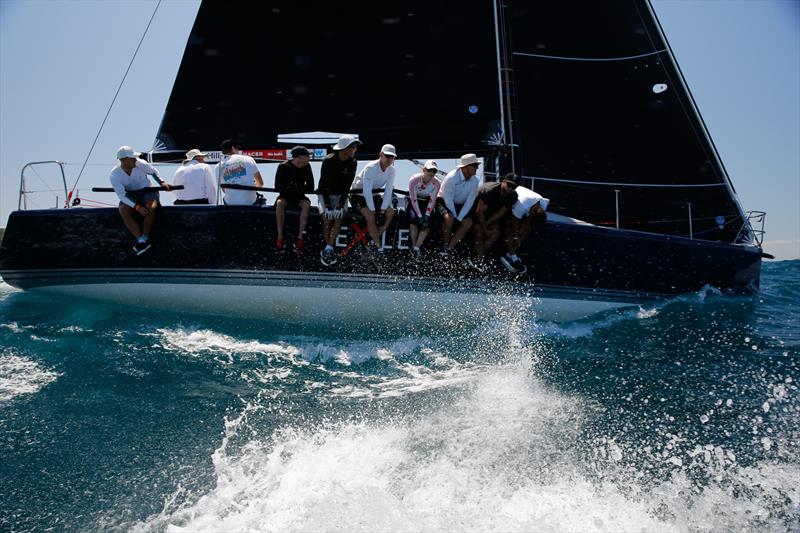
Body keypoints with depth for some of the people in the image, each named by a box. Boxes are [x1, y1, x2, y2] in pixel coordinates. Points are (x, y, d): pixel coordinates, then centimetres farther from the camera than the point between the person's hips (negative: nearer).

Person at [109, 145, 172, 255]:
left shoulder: (141, 164, -15)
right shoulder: (114, 175, -16)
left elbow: (153, 171, 8)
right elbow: (122, 195, -20)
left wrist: (161, 182, -7)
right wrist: (137, 207, -33)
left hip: (147, 191, 0)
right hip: (129, 196, 0)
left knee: (151, 207, -34)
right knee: (123, 211, -31)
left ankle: (145, 238, -25)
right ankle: (141, 240, -33)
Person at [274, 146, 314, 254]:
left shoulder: (306, 167, -3)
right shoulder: (283, 167, -8)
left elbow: (311, 188, -5)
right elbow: (278, 186, -10)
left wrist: (297, 188, -19)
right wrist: (290, 188, -23)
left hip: (299, 197, 2)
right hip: (285, 196, -1)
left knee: (306, 204, -32)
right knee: (280, 203, -34)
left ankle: (300, 238, -33)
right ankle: (280, 238, -32)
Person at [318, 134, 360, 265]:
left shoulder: (352, 162, -9)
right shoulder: (328, 161, -19)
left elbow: (347, 186, -11)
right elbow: (324, 184, -19)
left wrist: (340, 205, -19)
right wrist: (327, 206, -24)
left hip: (341, 195, 2)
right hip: (326, 194, -2)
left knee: (338, 219, -15)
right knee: (327, 219, -15)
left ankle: (328, 249, -17)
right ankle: (328, 249, -7)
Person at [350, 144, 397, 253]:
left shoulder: (391, 170, -11)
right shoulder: (371, 168, -30)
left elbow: (388, 190, -13)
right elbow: (367, 191, -33)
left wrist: (383, 208, -20)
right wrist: (372, 210, -31)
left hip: (373, 194, 7)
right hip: (358, 194, -6)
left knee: (390, 212, -11)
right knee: (370, 217, -26)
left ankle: (376, 238, 2)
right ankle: (378, 247, -15)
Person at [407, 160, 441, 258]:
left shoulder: (437, 183, -18)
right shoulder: (414, 180, -26)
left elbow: (432, 201, -15)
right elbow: (414, 199, -25)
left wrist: (427, 215, -25)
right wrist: (420, 216, -29)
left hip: (426, 203, 2)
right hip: (413, 202, -2)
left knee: (427, 224, -18)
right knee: (414, 220, -25)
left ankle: (416, 247, -12)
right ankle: (414, 246, -13)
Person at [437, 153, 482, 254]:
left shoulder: (474, 181, -12)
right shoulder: (451, 178, -27)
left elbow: (470, 201, -13)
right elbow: (448, 199, -24)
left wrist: (459, 218, -21)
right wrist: (455, 217, -23)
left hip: (461, 205, 5)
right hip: (445, 201, -5)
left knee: (468, 223, -18)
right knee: (449, 218, -34)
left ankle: (449, 248, -11)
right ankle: (445, 244, -11)